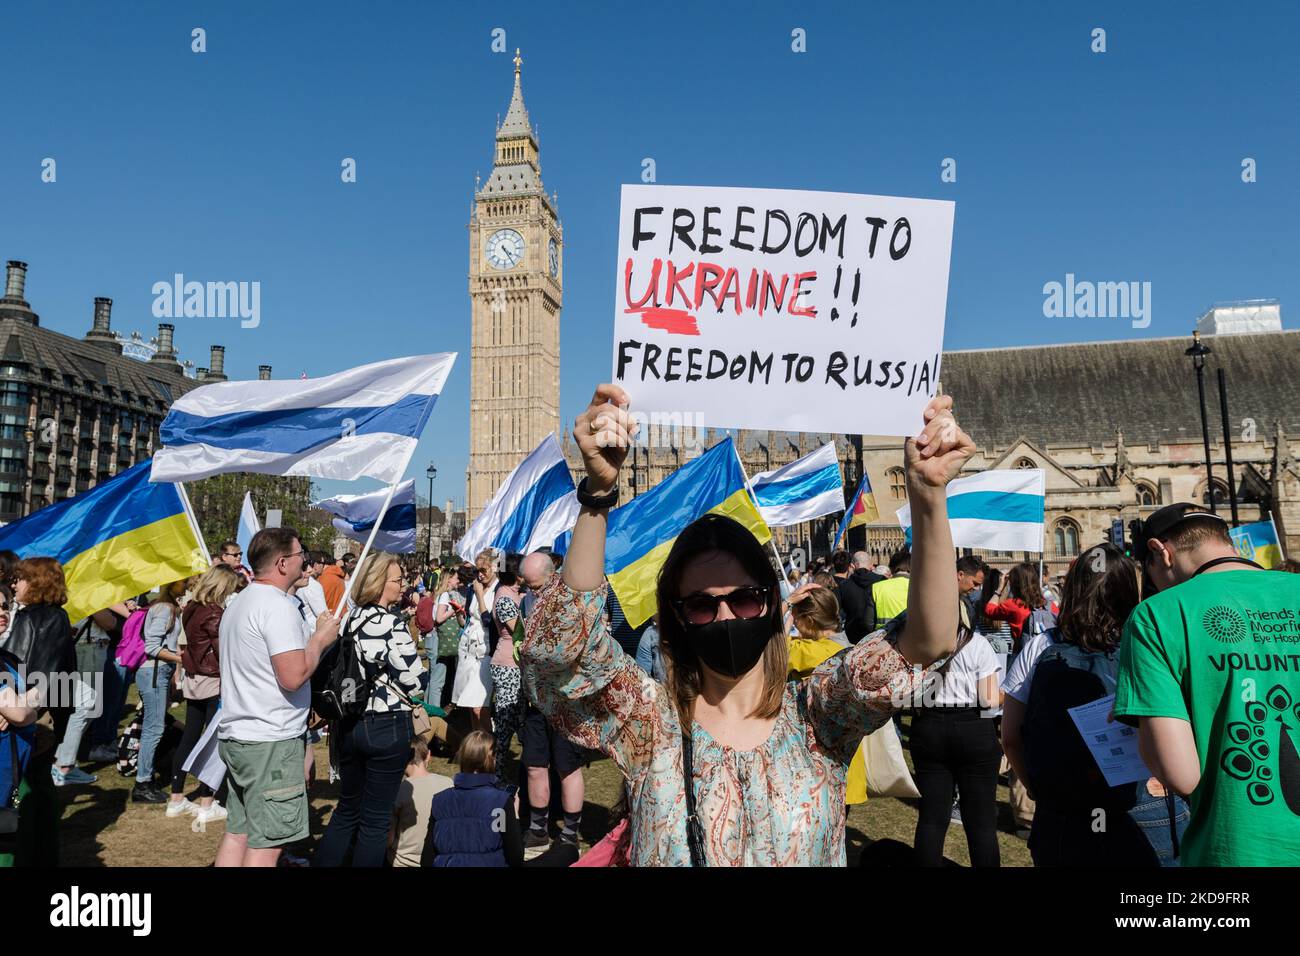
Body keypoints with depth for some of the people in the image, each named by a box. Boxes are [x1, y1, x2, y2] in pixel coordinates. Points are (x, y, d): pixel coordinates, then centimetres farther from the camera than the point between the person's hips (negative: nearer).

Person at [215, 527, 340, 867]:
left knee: (237, 833, 15)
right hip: (271, 742, -10)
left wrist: (314, 636, 16)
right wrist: (321, 639, -9)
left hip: (235, 735, 10)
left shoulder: (239, 602, 15)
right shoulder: (278, 605, -17)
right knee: (266, 843, -3)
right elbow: (293, 676, -24)